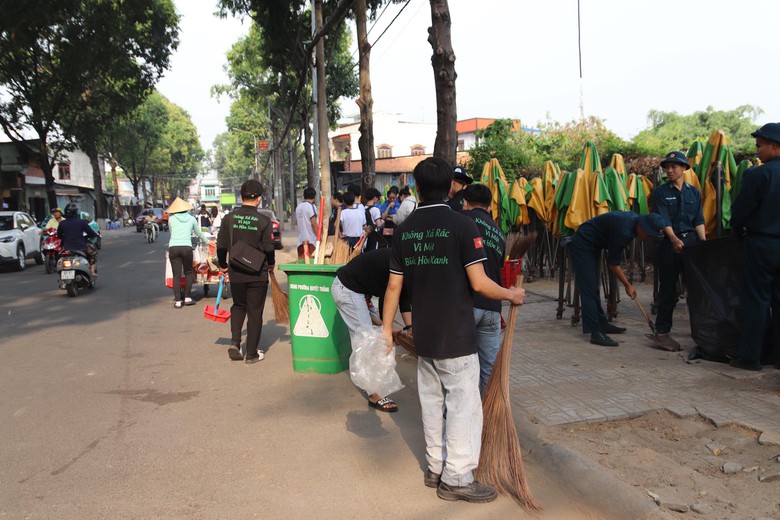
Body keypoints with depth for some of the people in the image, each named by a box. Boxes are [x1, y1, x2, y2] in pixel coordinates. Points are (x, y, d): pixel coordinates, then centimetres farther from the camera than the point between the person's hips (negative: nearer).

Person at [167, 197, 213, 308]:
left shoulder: (171, 219, 11)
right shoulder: (191, 219, 12)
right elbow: (199, 233, 25)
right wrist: (207, 242, 43)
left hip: (173, 247, 0)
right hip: (186, 247, 0)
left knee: (176, 275, 4)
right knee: (188, 272, 16)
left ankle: (178, 301, 4)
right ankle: (187, 298, 13)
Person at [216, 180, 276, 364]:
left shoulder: (228, 218, -3)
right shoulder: (264, 221, -11)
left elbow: (221, 246, -1)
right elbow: (268, 248, -9)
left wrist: (223, 265, 15)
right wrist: (271, 263, 10)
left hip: (235, 273, 3)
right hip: (258, 274, -3)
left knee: (238, 306, 23)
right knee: (255, 312, 7)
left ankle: (234, 342, 7)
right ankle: (252, 353, 13)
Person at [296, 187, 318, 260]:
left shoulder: (298, 207, 10)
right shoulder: (311, 206, -12)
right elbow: (313, 223, -16)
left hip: (301, 238, 7)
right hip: (310, 239, -7)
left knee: (301, 259, 11)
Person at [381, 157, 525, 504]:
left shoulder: (404, 230, 2)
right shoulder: (461, 225, -13)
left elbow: (394, 285, 4)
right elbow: (479, 283, -16)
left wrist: (386, 327, 13)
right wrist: (511, 295, 2)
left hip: (423, 334, 6)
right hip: (456, 335, -6)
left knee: (433, 403, 17)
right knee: (463, 406, 6)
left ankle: (436, 468, 29)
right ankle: (457, 478, 13)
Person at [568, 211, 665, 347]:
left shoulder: (634, 219, -2)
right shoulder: (624, 231, -29)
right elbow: (612, 263, -19)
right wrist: (628, 285, -10)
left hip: (592, 246, 10)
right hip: (582, 245, -10)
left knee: (593, 288, 15)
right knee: (589, 289, -13)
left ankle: (602, 324, 23)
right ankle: (596, 333, -14)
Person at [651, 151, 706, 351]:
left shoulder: (694, 192, 11)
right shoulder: (660, 192, 1)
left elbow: (699, 220, 8)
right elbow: (663, 220, -11)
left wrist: (703, 241, -8)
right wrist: (674, 239, -26)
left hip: (691, 241, 3)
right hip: (669, 244, -3)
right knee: (668, 288, 0)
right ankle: (662, 331, 7)